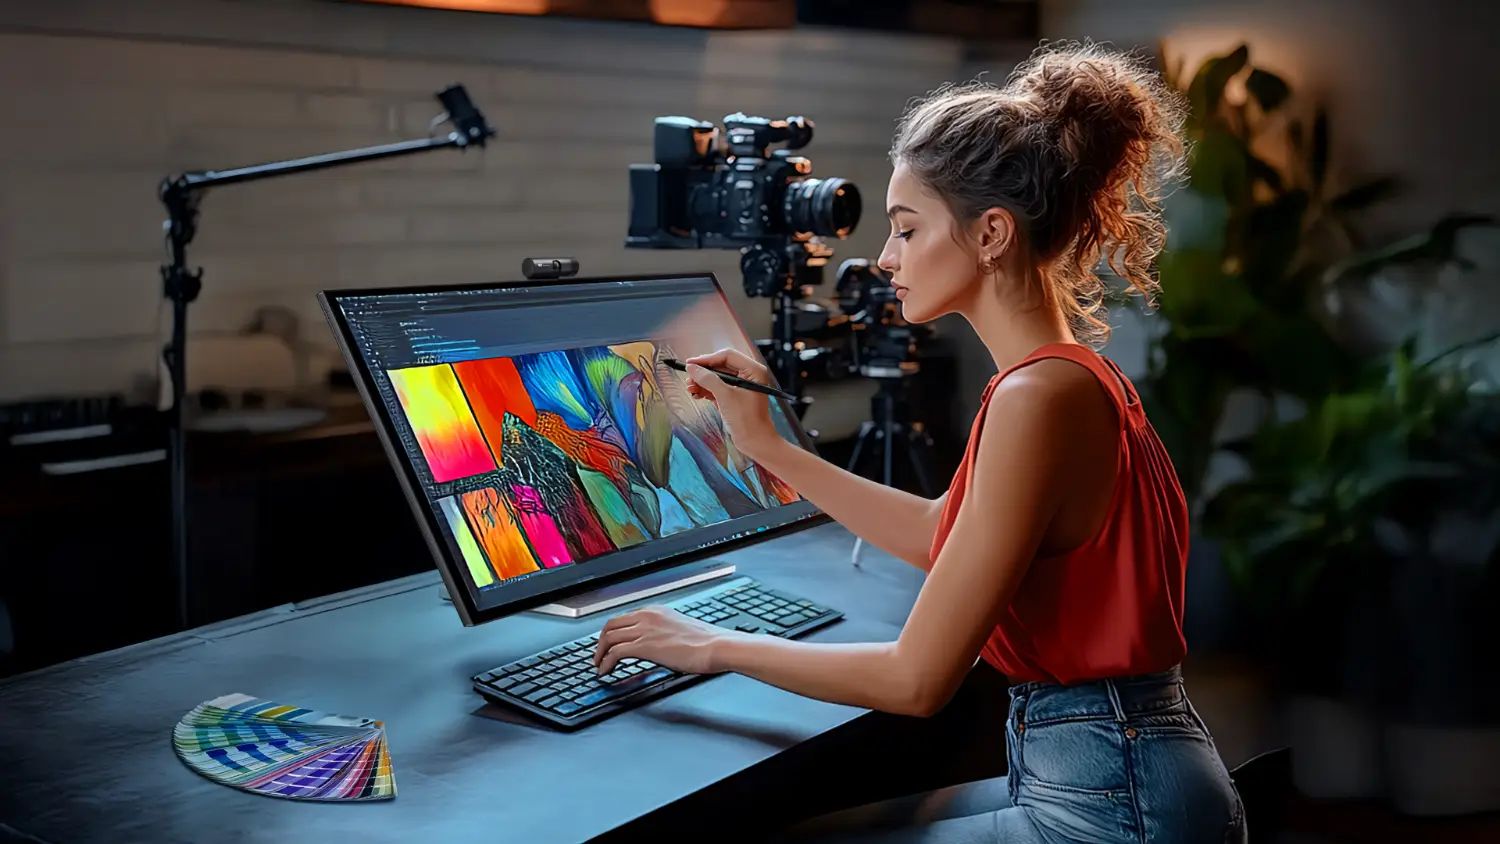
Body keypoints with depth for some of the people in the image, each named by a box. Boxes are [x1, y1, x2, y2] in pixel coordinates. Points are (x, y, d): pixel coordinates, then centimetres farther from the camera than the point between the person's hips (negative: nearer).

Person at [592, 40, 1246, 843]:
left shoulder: (1038, 396, -24)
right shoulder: (1067, 375, 7)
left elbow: (917, 678, -21)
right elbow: (938, 533, 21)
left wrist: (718, 646, -9)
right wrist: (765, 445, 19)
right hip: (1103, 773, 9)